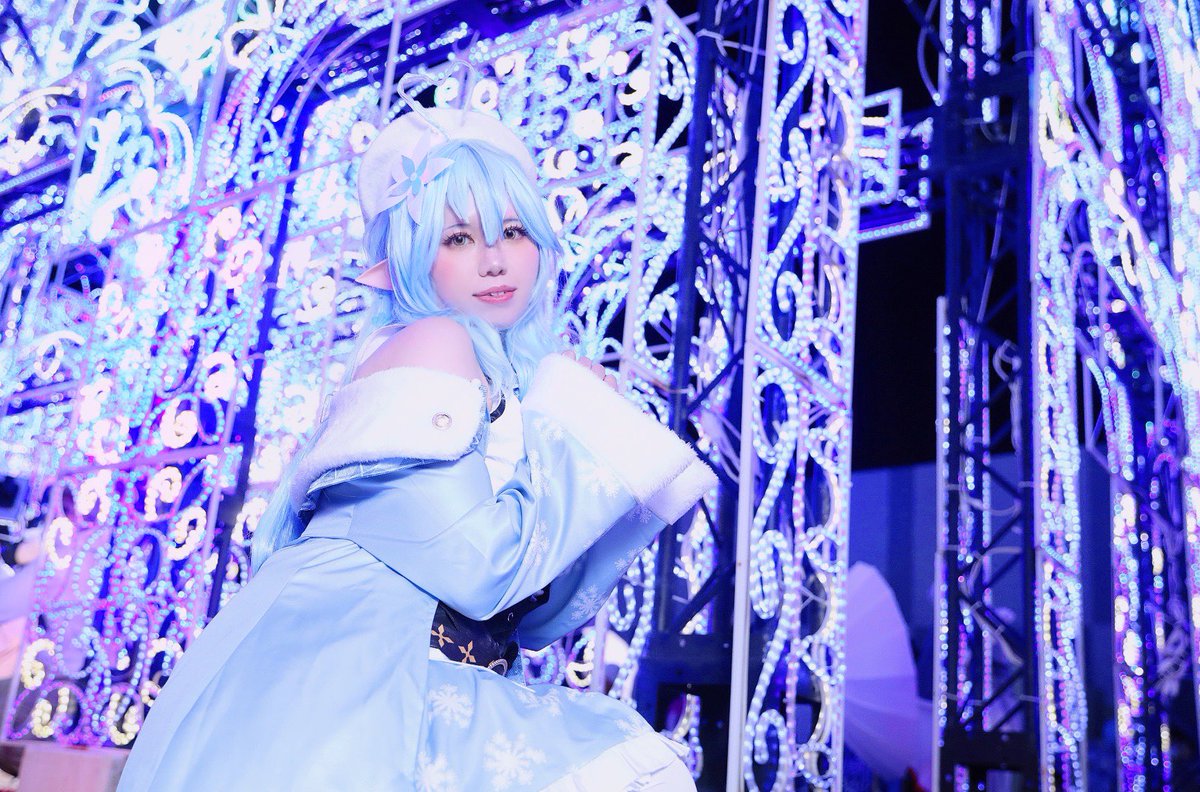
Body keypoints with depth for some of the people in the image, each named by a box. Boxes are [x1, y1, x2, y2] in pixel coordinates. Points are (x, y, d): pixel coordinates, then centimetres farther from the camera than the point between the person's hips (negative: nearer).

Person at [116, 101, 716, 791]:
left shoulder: (511, 379, 15)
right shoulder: (431, 345, -7)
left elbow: (535, 617, 17)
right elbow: (480, 568, -19)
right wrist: (582, 421, -7)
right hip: (350, 685, -8)